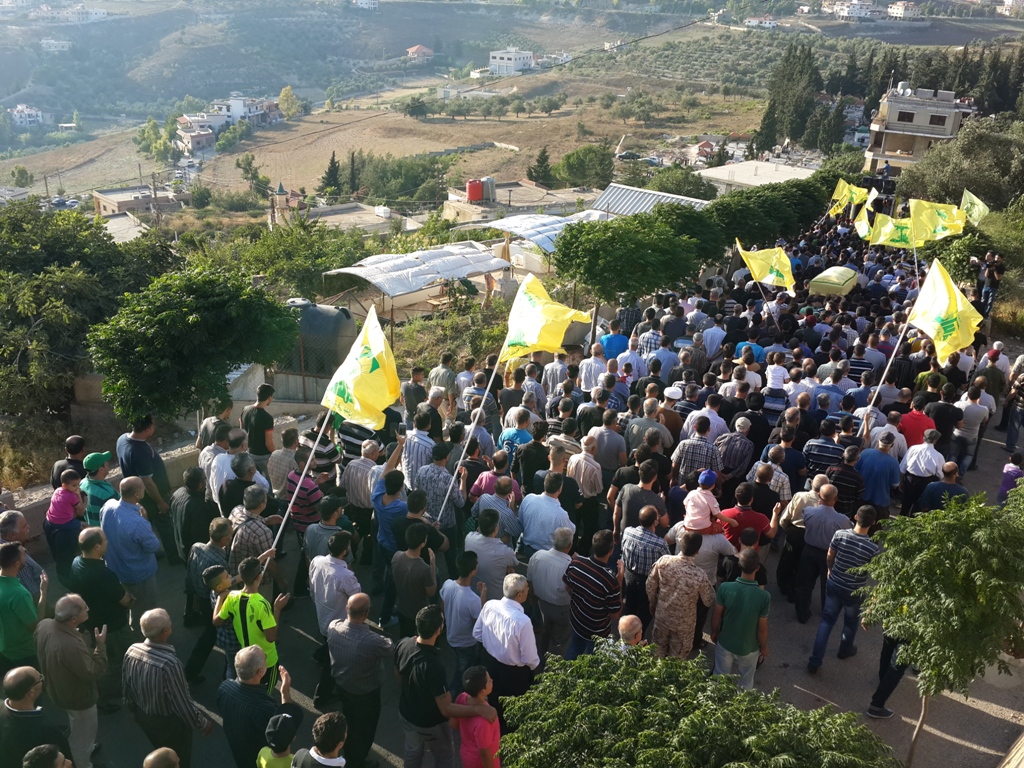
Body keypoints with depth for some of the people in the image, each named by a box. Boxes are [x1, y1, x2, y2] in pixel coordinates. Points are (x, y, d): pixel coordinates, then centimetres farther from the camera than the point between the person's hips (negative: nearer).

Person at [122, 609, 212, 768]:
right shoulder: (170, 664, -38)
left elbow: (126, 687, 0)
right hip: (169, 722, -6)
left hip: (143, 716, 6)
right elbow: (183, 702, -27)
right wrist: (203, 723, -10)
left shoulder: (131, 651, -17)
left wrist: (135, 711, 19)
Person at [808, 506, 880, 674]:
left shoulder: (839, 534, -18)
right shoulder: (873, 548, -27)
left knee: (827, 620, 16)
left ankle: (815, 661, 16)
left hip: (833, 585, 2)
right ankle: (845, 650, 52)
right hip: (854, 592, -2)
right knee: (851, 621, 26)